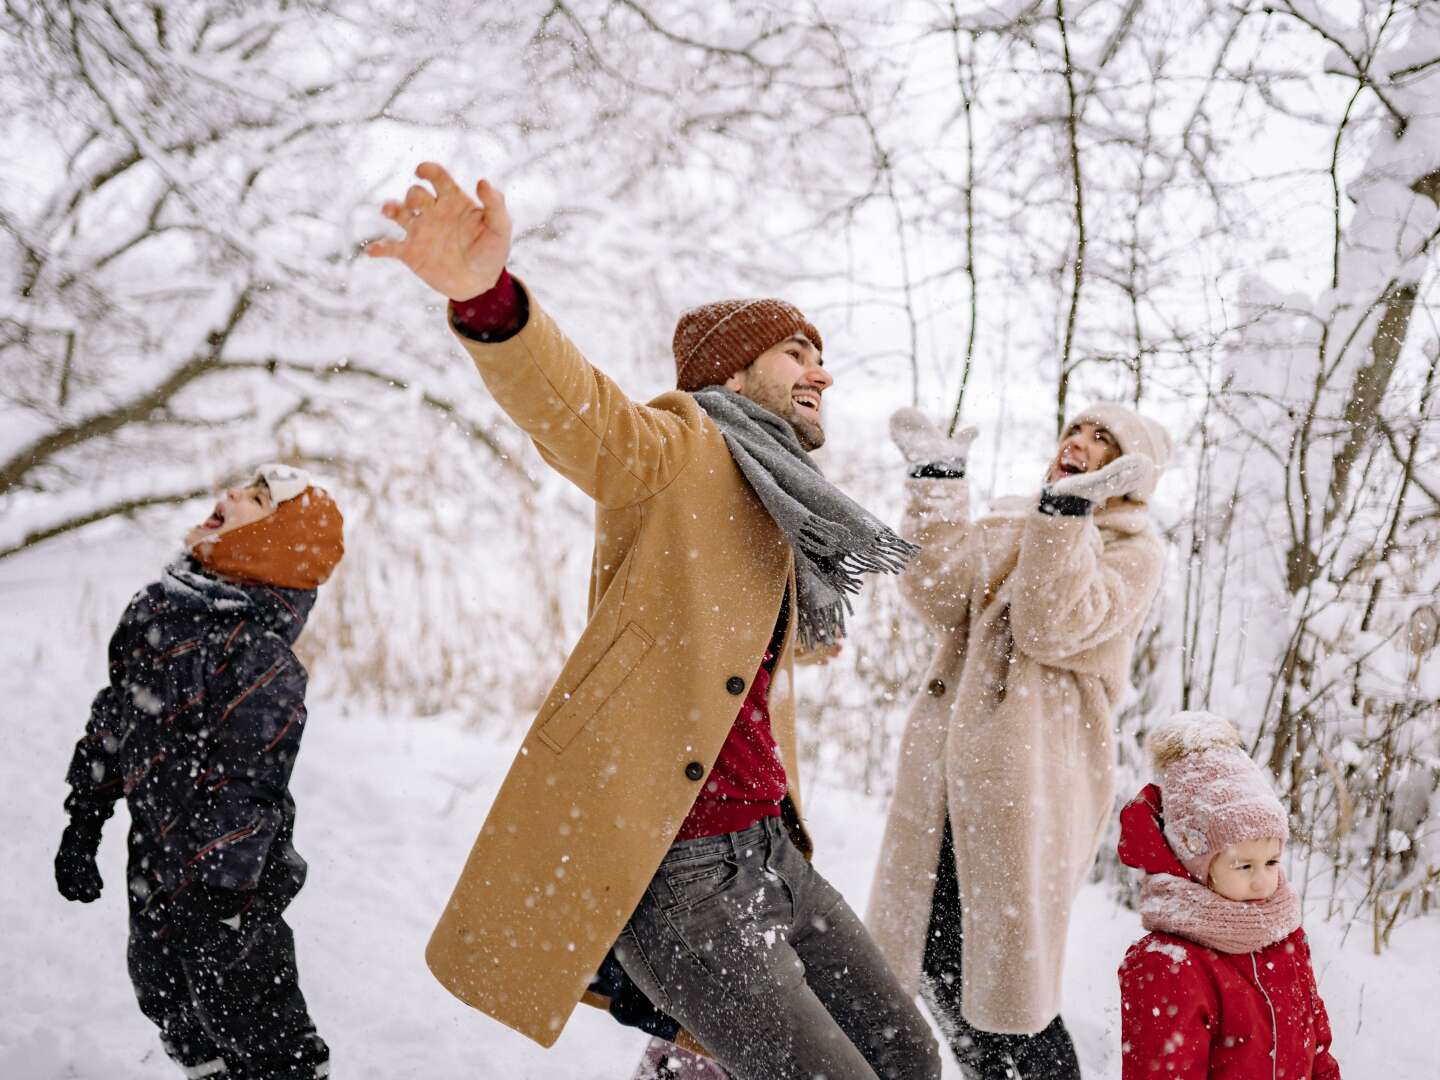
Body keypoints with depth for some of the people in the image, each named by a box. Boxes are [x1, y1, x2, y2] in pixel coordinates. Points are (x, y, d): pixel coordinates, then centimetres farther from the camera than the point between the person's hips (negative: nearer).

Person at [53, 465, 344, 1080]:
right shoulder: (155, 609, 2)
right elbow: (112, 719, 12)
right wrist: (82, 824, 15)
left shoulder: (263, 662, -24)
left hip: (227, 885, -8)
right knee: (167, 1002, 24)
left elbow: (246, 793, -24)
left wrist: (215, 897, -22)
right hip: (155, 867, 8)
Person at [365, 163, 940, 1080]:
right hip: (672, 872, -9)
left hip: (770, 853, 9)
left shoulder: (777, 521, 19)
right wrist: (487, 298, -47)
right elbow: (570, 403, -29)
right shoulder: (677, 453, -7)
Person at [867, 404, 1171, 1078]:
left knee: (1003, 971, -4)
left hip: (1028, 777, -6)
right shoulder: (1010, 526, 18)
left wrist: (1069, 507, -22)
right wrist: (938, 484, -3)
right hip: (946, 766, 6)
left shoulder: (1132, 552, 2)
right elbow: (938, 597, 1)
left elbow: (1053, 628, -15)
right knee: (935, 963, 9)